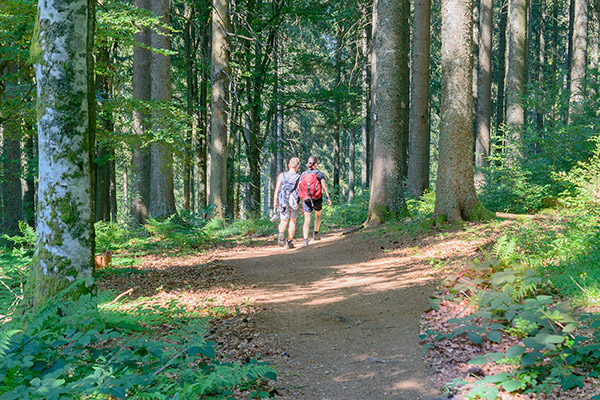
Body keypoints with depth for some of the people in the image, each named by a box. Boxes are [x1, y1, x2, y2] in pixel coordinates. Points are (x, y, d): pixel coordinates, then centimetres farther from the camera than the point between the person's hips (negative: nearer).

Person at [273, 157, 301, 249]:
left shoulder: (282, 175, -1)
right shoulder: (299, 178, -5)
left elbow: (276, 189, -6)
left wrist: (275, 201, -4)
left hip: (283, 203, 1)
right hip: (294, 203, -1)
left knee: (283, 221, 17)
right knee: (292, 221, 19)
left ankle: (281, 233, -15)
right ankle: (289, 242, 18)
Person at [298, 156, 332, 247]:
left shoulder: (303, 174, 8)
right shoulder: (319, 173, -1)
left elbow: (300, 189, 6)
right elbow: (324, 186, -13)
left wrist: (302, 205, 12)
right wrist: (328, 198, -16)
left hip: (306, 200, 2)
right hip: (317, 199, -2)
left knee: (307, 220, -1)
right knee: (318, 215, 27)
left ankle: (305, 239, -15)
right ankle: (316, 233, 21)